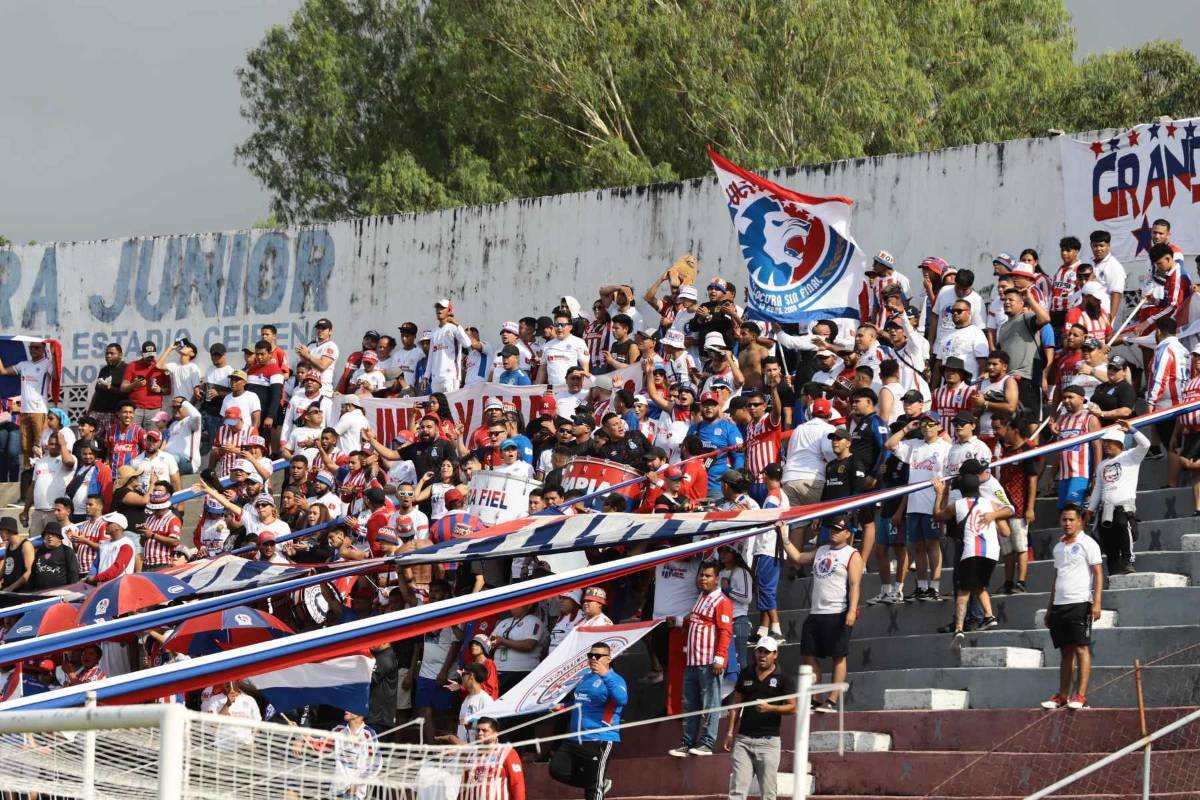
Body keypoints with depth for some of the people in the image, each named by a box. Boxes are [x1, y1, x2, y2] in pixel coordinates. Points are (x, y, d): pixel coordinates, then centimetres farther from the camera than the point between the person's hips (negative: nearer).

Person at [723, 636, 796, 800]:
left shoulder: (783, 679, 0)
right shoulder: (745, 675, 11)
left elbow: (792, 707, -4)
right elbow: (736, 704, 14)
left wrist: (770, 708, -20)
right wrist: (730, 732, 6)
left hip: (768, 741, -3)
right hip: (743, 739, 3)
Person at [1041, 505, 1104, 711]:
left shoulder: (1087, 543, -2)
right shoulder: (1058, 547, 19)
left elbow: (1098, 573, -6)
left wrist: (1096, 602, -15)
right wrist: (1050, 607, 21)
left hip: (1080, 603, -7)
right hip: (1059, 604, 7)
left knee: (1081, 648, -9)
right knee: (1066, 651, 8)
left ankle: (1081, 696, -11)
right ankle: (1062, 696, 9)